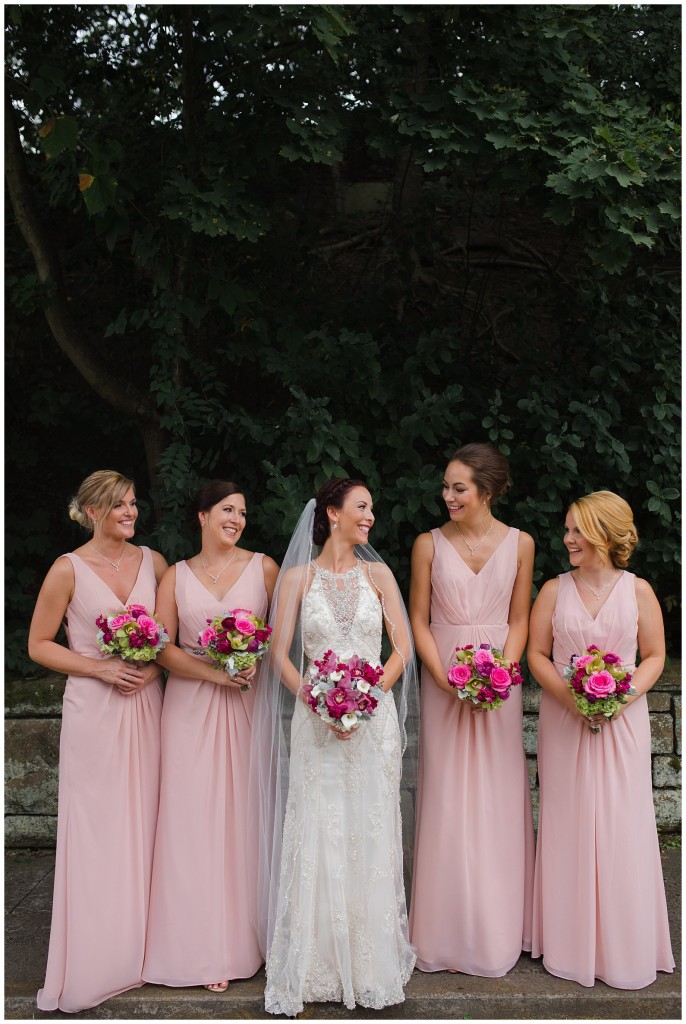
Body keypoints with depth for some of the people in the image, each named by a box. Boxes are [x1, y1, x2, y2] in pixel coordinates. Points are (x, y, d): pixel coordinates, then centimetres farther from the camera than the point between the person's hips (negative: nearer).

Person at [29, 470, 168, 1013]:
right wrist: (99, 668, -12)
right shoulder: (69, 569, -5)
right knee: (96, 829, 2)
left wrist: (156, 663, -7)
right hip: (95, 708, -3)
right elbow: (39, 644, -1)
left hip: (146, 704, 3)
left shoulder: (153, 561, 5)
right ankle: (93, 962, 15)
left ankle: (141, 946, 25)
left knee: (144, 822, 9)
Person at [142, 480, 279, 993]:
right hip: (191, 706, 1)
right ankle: (206, 946, 10)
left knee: (244, 812, 2)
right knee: (195, 816, 0)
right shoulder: (176, 576, 7)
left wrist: (258, 662, -13)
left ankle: (244, 937, 16)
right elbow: (163, 648, 1)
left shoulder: (264, 568, 5)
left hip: (247, 703, 0)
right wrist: (214, 673, -12)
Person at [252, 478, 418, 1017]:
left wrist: (367, 697, -10)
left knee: (370, 837, 5)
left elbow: (403, 648, 4)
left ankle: (371, 961, 18)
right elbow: (281, 655, -1)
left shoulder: (377, 574, 7)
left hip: (375, 719, 1)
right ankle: (318, 964, 14)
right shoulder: (297, 578, 2)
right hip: (317, 723, -1)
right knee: (318, 838, 1)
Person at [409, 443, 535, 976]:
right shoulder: (429, 544, 0)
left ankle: (499, 927, 21)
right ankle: (450, 928, 16)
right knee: (447, 797, 3)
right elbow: (419, 621, 1)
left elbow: (519, 620, 3)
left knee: (497, 797, 5)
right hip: (442, 681, 0)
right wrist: (447, 679, -12)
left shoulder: (519, 543, 2)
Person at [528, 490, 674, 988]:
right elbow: (537, 653, 2)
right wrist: (568, 695, -14)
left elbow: (655, 656, 2)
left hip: (621, 721, -1)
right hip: (564, 719, 1)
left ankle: (624, 946, 20)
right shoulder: (554, 590, 1)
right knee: (568, 824, 6)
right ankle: (572, 943, 21)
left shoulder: (637, 591, -1)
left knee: (622, 825, 4)